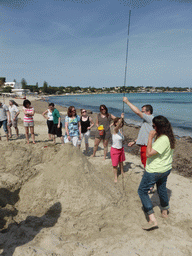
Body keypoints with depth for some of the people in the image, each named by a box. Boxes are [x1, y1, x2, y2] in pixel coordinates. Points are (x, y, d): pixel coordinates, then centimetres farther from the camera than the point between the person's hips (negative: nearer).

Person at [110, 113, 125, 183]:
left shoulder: (120, 130, 1)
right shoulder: (115, 130, -20)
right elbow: (118, 126, -45)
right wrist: (121, 118, -59)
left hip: (121, 149, 6)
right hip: (115, 149, -6)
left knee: (121, 162, 24)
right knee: (115, 164, 6)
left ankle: (122, 173, 46)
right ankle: (115, 177, 25)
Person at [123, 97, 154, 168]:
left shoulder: (150, 118, -13)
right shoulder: (146, 120, 18)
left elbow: (137, 112, -24)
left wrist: (127, 102, -16)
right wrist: (134, 142, 23)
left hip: (147, 147, -10)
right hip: (143, 146, 10)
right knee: (145, 165, 21)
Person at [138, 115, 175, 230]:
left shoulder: (163, 140, -30)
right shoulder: (168, 137, 1)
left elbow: (149, 153, -30)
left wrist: (150, 138, -26)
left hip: (155, 171, -9)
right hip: (166, 169, 10)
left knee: (142, 191, 4)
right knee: (162, 188, 28)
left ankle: (152, 220, 2)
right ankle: (165, 211, 48)